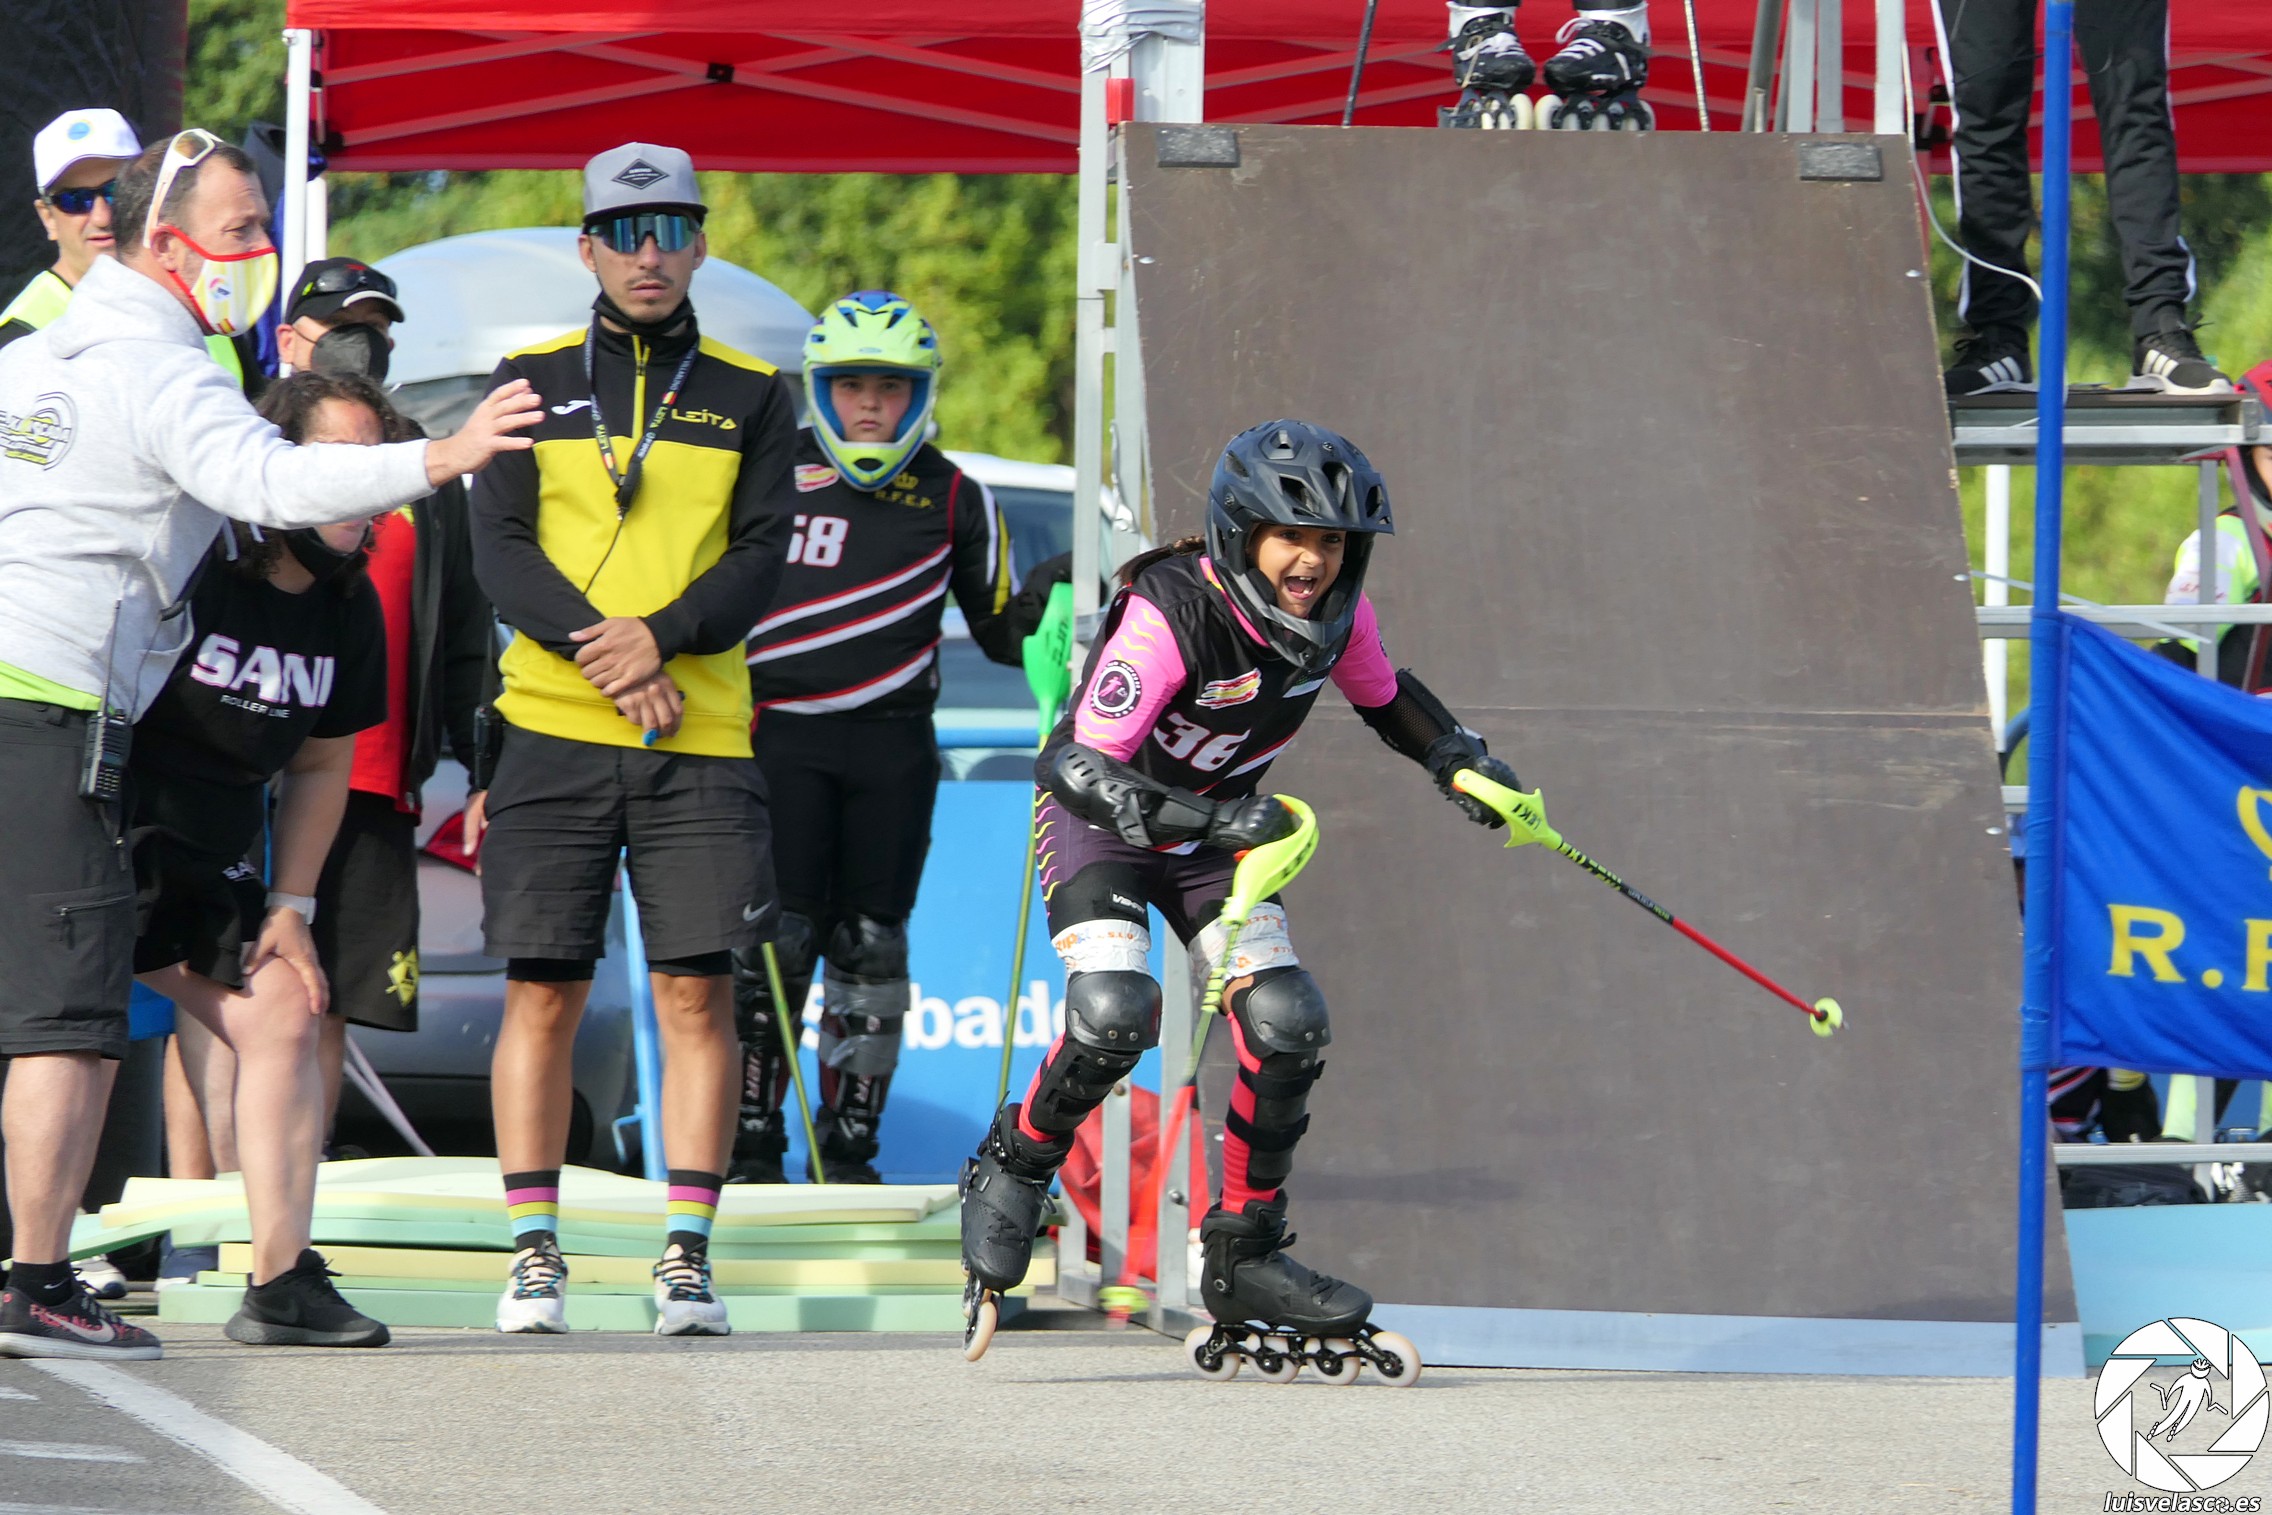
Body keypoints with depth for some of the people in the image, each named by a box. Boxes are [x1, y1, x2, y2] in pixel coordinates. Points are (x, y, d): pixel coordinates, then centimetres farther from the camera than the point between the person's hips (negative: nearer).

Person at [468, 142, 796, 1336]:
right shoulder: (535, 382, 10)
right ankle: (534, 1253, 3)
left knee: (697, 993, -5)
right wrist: (600, 652, -13)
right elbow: (500, 548, 1)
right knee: (542, 992, -2)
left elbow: (760, 556, 2)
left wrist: (664, 635, -15)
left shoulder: (749, 396, 11)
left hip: (700, 738, 0)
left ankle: (687, 1257, -2)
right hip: (554, 730, 0)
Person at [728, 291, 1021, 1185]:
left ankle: (847, 1145, 11)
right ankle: (750, 1140, -2)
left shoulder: (954, 500, 8)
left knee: (870, 944, 2)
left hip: (892, 749, 2)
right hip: (779, 736, -2)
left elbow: (1000, 631, 16)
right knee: (773, 938, -8)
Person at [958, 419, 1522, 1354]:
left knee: (1287, 1026, -10)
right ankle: (1010, 1172, 1)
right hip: (1100, 821, -6)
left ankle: (1242, 1256, 6)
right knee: (1113, 1015, -27)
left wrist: (1462, 765, -5)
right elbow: (1076, 766, -38)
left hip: (1216, 830, 6)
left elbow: (1385, 698, 11)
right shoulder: (1172, 613, -33)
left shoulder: (1336, 613, -13)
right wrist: (1212, 820, -49)